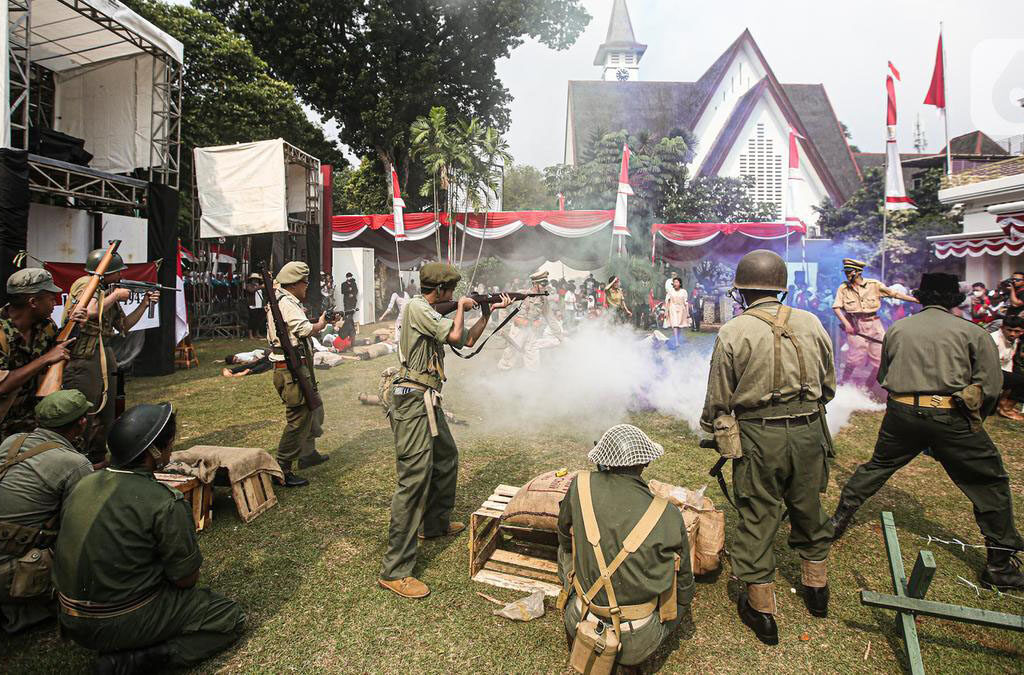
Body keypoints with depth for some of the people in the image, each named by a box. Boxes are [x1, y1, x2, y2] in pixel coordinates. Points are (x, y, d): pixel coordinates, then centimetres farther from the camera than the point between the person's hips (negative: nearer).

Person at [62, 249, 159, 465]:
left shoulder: (107, 292, 16)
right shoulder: (86, 284, -8)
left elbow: (124, 326, 21)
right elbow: (91, 312, -25)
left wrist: (144, 304, 12)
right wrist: (116, 296, -12)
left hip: (105, 357, 8)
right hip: (83, 359, -8)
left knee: (105, 412, 11)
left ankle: (97, 459, 22)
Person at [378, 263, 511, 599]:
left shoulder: (433, 313, 17)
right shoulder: (416, 307, -12)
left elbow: (468, 340, 24)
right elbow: (455, 335, -18)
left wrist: (488, 312, 20)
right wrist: (461, 307, 0)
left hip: (428, 401, 11)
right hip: (413, 401, -11)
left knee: (446, 458, 24)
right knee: (415, 478, -12)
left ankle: (435, 523, 44)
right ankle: (394, 571, -6)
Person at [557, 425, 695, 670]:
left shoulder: (580, 486, -14)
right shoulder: (669, 516, -17)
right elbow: (683, 582, 0)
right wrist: (683, 608, 22)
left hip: (581, 627, 1)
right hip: (637, 645, -1)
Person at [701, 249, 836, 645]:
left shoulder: (733, 332, -12)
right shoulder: (810, 323, 0)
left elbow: (718, 400, -6)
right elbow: (829, 386, 11)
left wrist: (714, 430, 12)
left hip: (758, 438, -4)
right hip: (809, 433, 5)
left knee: (757, 520, 8)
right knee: (809, 512, 23)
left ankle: (761, 609, 21)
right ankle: (816, 589, 43)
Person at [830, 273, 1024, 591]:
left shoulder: (897, 329, 10)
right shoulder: (972, 332, 2)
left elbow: (883, 377, 18)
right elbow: (991, 385, 0)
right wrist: (974, 422, 13)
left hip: (900, 413, 3)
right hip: (951, 416, -3)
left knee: (877, 466, 21)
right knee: (991, 484, 13)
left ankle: (839, 520, 27)